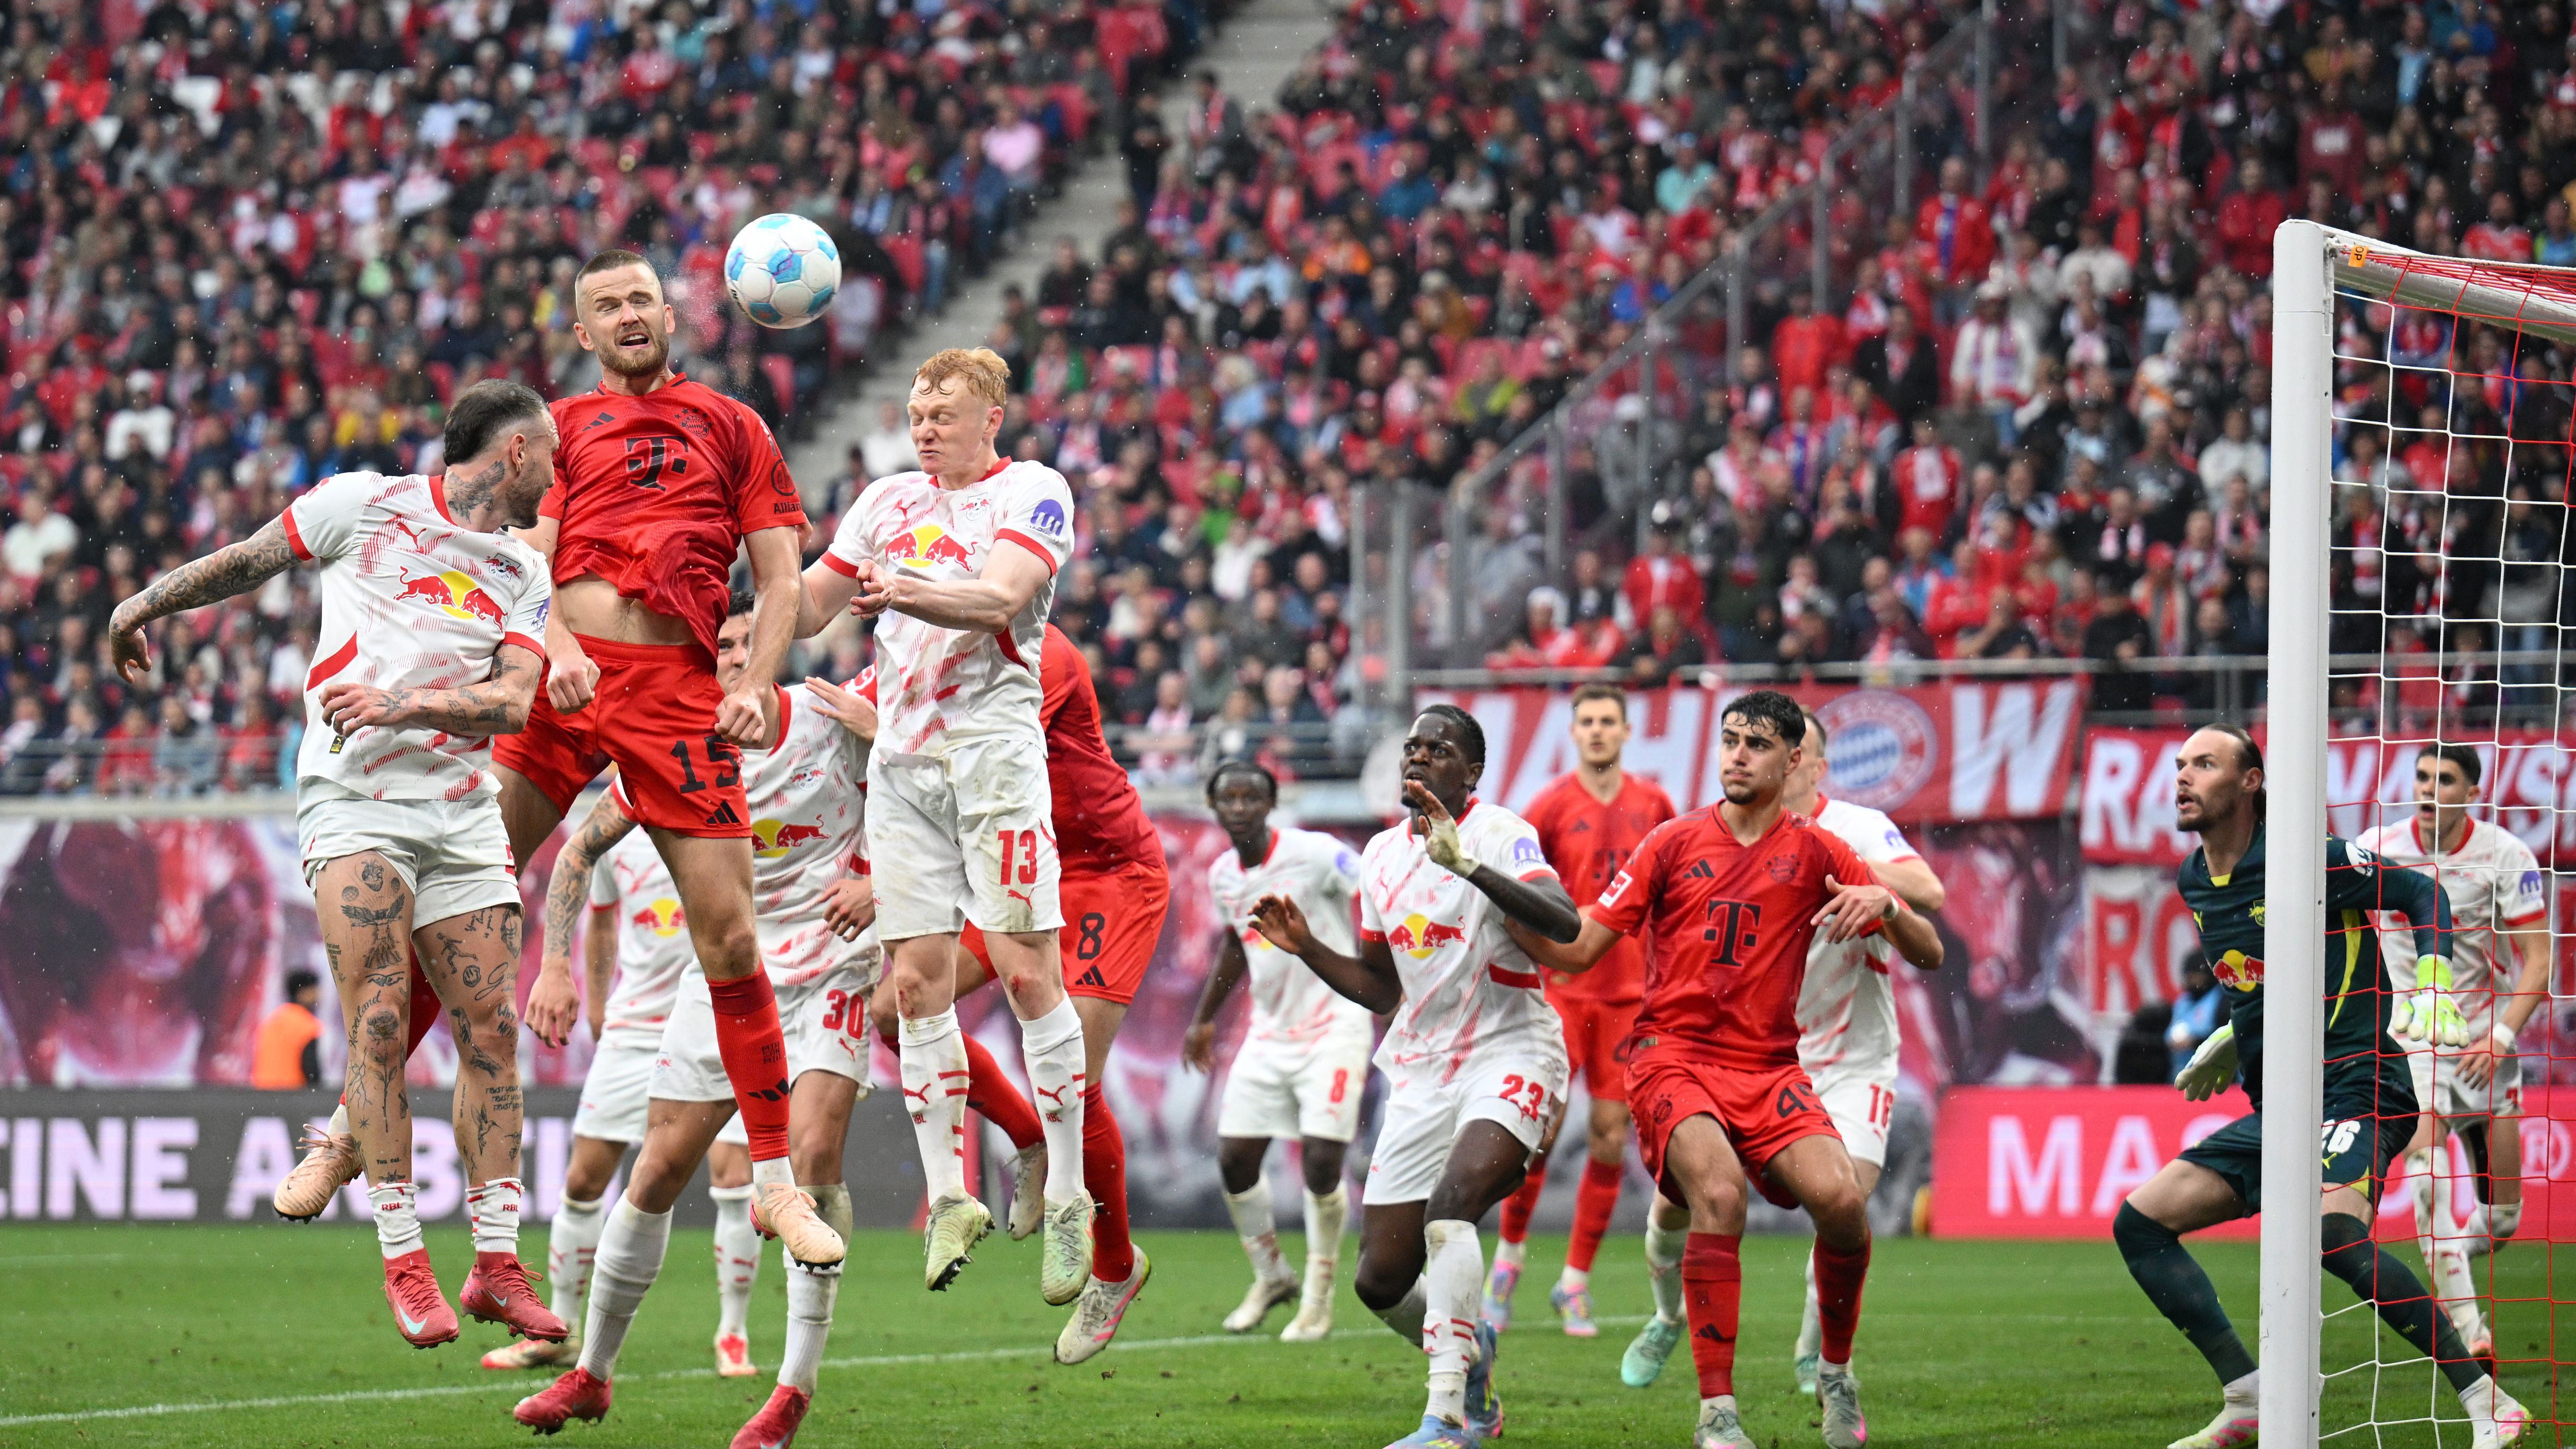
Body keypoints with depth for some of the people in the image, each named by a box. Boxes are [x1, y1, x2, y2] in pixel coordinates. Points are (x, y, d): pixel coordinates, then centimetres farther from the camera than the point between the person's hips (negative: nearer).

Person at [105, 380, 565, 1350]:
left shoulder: (526, 576, 14)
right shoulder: (366, 505, 3)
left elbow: (513, 700, -1)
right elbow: (248, 562, 16)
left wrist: (404, 705, -17)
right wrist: (143, 606, 25)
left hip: (462, 810, 4)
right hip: (351, 796, -4)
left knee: (490, 1030, -2)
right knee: (380, 1022, -15)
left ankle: (497, 1264, 3)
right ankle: (403, 1261, -11)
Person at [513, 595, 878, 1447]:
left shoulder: (835, 720, -11)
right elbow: (583, 847, 5)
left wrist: (881, 885, -17)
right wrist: (556, 966, -4)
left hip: (830, 973, -3)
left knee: (815, 1153, -21)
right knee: (659, 1170, 1)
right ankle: (592, 1373, 18)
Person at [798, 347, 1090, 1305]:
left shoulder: (1033, 492, -1)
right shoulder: (888, 500, 17)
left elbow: (999, 596, -18)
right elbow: (809, 607, 20)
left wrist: (913, 595, -36)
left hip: (994, 748, -5)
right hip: (903, 757, 5)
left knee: (1028, 970, -10)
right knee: (917, 980, -1)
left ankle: (1067, 1198, -4)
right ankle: (950, 1199, 3)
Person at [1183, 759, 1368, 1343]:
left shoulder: (1315, 855, -16)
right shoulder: (1223, 875, 5)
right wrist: (1205, 1019, 30)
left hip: (1333, 1026, -6)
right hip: (1269, 1029, 6)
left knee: (1321, 1163, -12)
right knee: (1235, 1158, 0)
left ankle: (1318, 1297, 5)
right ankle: (1271, 1277, 22)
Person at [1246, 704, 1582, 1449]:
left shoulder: (1499, 833, -9)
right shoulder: (1382, 855, 12)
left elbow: (1565, 923, -29)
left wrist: (1466, 862, -38)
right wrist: (1306, 948, 5)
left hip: (1509, 1053, -7)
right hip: (1421, 1071, 7)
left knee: (1452, 1200, -33)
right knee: (1381, 1282, 0)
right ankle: (1467, 1348, 32)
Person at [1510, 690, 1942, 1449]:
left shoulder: (1814, 853, 8)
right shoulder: (1674, 843, 8)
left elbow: (1928, 953, 7)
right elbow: (1579, 949, 7)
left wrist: (1885, 905, -14)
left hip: (1768, 1066, 1)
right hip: (1672, 1053, -1)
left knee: (1840, 1198, -22)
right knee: (1719, 1193, -29)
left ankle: (1837, 1373, 5)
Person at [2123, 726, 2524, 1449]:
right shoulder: (2193, 882, 12)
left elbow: (2423, 897, -5)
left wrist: (2432, 993, -17)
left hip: (2354, 1091, -9)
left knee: (2334, 1228, -35)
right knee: (2139, 1221, 1)